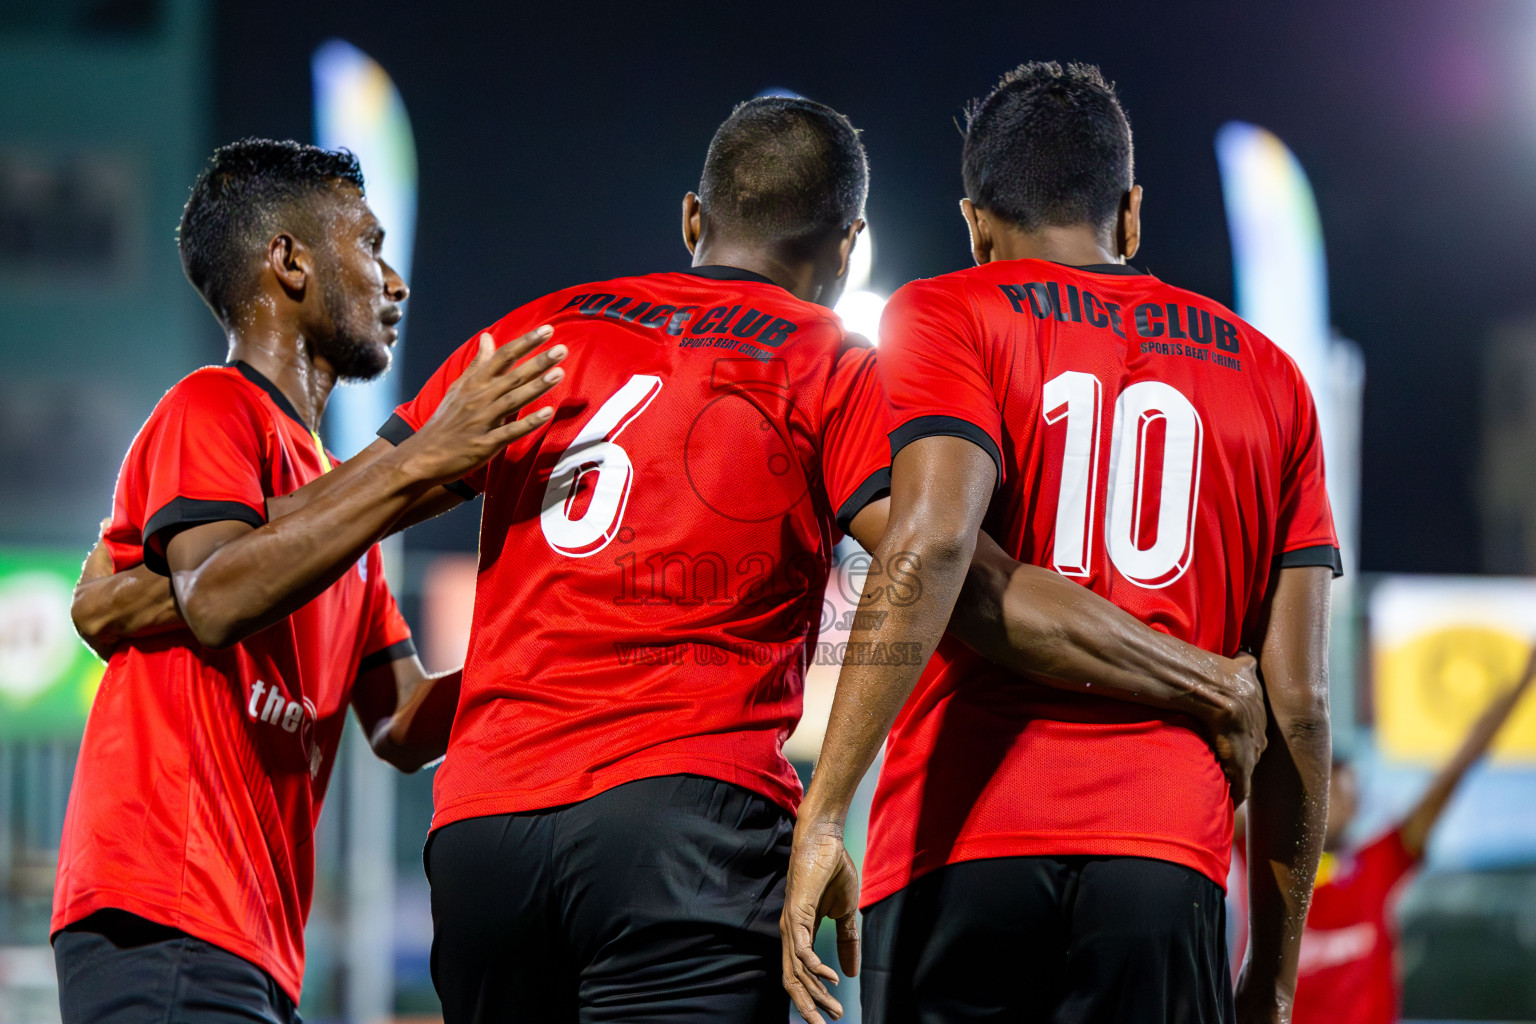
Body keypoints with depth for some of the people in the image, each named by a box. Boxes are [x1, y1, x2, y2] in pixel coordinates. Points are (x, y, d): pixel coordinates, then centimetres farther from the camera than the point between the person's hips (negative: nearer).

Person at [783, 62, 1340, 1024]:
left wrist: (822, 816, -16)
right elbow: (1297, 700, 15)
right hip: (1166, 867, 2)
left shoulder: (945, 320, 9)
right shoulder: (1266, 376, 20)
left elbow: (932, 541, -12)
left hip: (961, 845, -2)